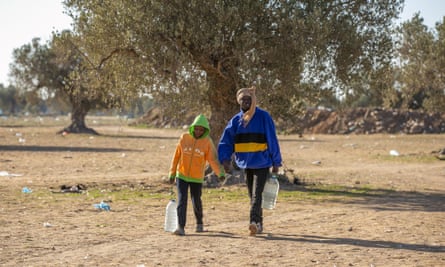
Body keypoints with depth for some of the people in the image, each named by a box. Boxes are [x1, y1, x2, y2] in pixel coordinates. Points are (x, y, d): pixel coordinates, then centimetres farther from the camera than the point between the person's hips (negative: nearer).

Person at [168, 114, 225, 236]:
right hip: (182, 175, 0)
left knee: (196, 202, 9)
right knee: (182, 200, -9)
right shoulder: (184, 138, -3)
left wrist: (220, 172, -26)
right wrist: (172, 173, 5)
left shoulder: (207, 142, -6)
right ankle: (181, 227, -10)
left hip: (197, 178, 0)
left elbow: (213, 159, -11)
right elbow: (177, 156, 3)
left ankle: (199, 223, 34)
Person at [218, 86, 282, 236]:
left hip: (262, 163, -5)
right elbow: (226, 141, 3)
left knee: (256, 194, -17)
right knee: (252, 195, 12)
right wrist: (225, 159, -13)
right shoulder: (235, 120, 6)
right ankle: (259, 224, 22)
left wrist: (276, 163, -4)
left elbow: (272, 140, -4)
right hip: (246, 164, 5)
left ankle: (254, 222, -27)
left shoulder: (263, 117, -6)